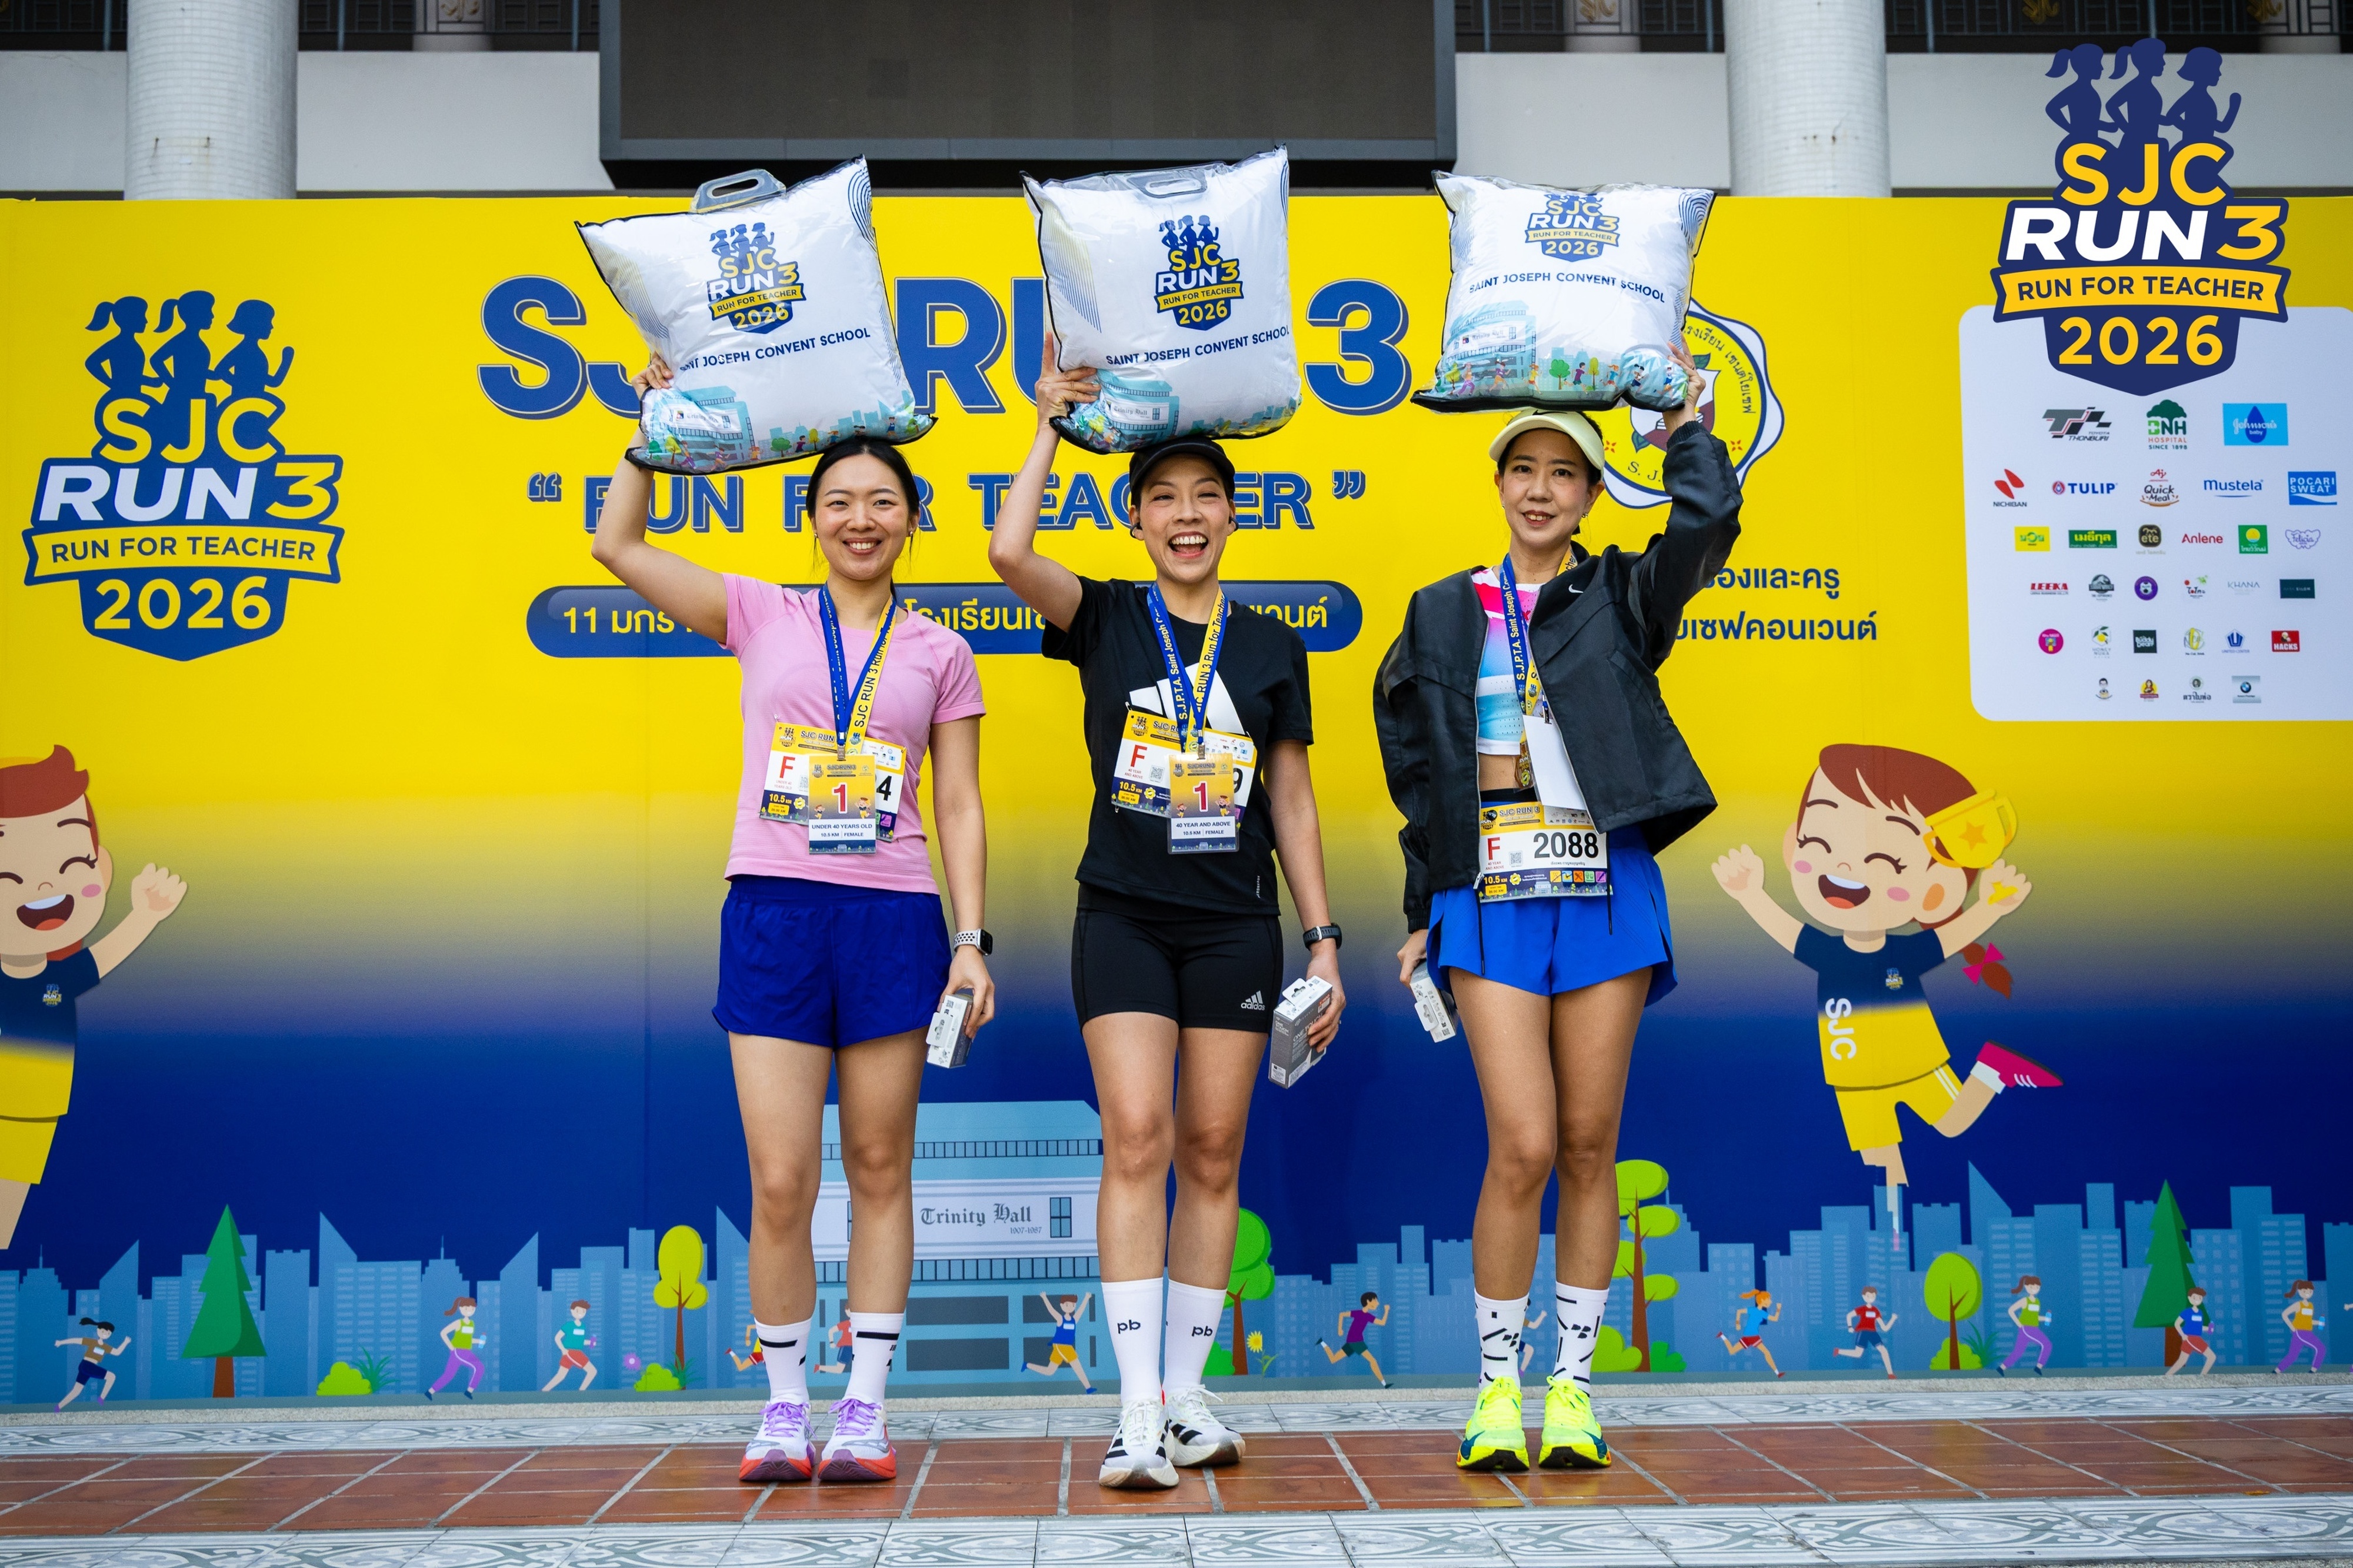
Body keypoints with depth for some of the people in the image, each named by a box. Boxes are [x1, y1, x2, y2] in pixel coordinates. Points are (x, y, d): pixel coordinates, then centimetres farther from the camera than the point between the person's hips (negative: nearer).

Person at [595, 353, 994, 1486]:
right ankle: (784, 1406, 12)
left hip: (894, 921, 0)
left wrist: (972, 942, -1)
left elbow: (960, 809, 7)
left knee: (879, 1171, 5)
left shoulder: (939, 654, 9)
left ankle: (864, 1407, 14)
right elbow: (617, 543, 5)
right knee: (780, 1184, -3)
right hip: (774, 912, 0)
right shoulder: (762, 617, 9)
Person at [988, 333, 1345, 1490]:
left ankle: (1186, 1396, 14)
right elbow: (1009, 551, -16)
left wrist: (1323, 938, 7)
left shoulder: (1270, 648, 9)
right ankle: (1138, 1415, -8)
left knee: (1213, 1154, 4)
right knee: (1136, 1142, -11)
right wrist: (1052, 422, -6)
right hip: (1124, 915, -2)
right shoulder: (1105, 622, 3)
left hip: (1235, 925, 2)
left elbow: (1291, 798, 11)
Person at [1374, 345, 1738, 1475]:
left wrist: (1683, 423, 1)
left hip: (1605, 893, 0)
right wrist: (1421, 914, 11)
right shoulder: (1444, 615, 11)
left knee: (1588, 1145, 4)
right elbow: (1414, 775, 13)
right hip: (1490, 901, 0)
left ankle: (1572, 1386, 15)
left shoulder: (1620, 598, 8)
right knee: (1524, 1147, -9)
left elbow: (1709, 522, -13)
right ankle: (1497, 1388, 6)